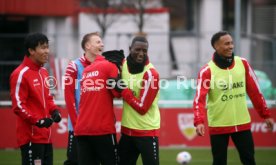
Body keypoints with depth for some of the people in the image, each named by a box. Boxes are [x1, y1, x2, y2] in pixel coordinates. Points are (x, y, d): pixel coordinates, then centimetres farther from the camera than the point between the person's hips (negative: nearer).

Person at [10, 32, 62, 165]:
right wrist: (37, 120, -23)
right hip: (31, 137, -9)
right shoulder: (21, 74, -12)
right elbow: (18, 106, -16)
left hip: (45, 136, 9)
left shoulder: (44, 72, 16)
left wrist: (55, 111, 5)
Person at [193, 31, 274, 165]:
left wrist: (265, 114, 9)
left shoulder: (243, 64, 2)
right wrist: (199, 121, -33)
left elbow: (255, 92, 8)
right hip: (218, 125, -3)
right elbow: (199, 99, -18)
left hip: (242, 123, 3)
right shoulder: (207, 71, -11)